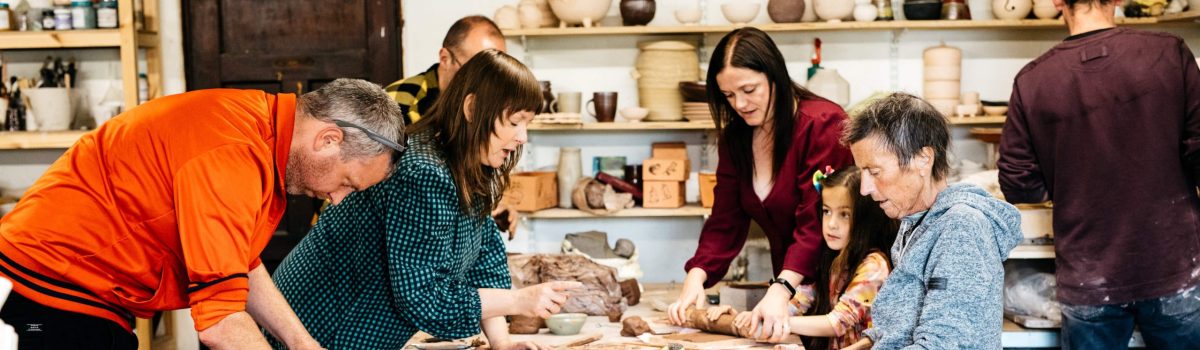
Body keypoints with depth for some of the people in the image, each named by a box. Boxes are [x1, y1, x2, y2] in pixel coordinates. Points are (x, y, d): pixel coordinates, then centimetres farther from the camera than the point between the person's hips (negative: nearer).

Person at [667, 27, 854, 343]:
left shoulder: (823, 125, -19)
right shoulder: (735, 137, 2)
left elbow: (816, 224, -26)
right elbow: (725, 222, -1)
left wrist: (780, 291, -38)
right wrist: (696, 278, -18)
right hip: (792, 289, 6)